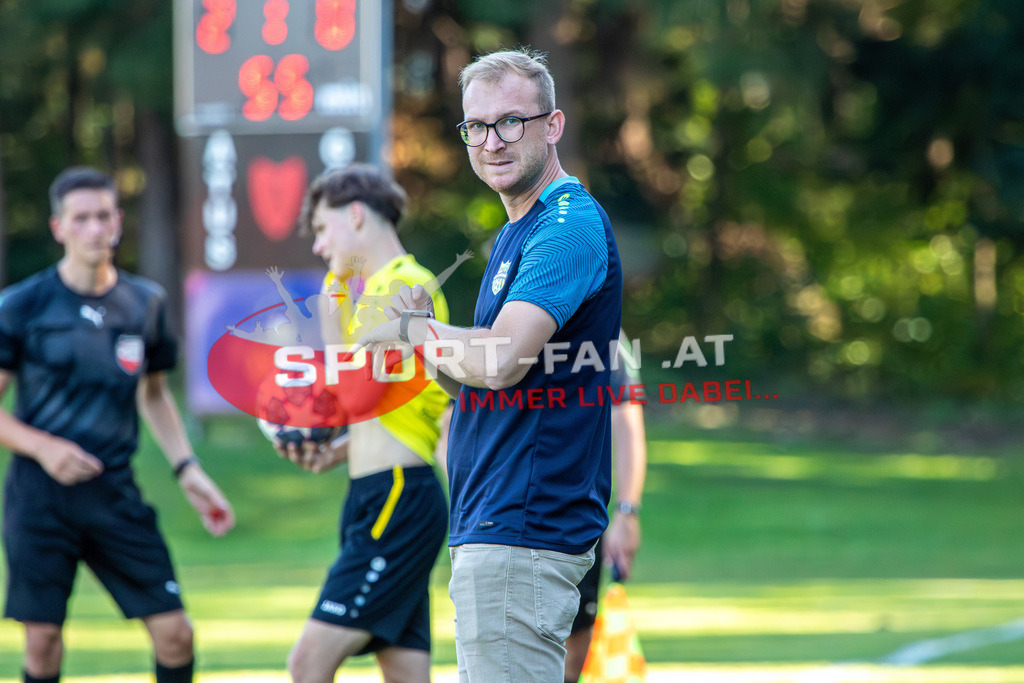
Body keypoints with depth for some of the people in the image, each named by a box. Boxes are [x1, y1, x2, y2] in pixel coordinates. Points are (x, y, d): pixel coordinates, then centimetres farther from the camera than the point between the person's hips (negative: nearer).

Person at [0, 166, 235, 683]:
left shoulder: (145, 303, 8)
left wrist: (187, 468, 10)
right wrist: (42, 446, -18)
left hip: (115, 491, 3)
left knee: (174, 632, -4)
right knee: (43, 640, -2)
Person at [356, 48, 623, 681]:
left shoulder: (570, 225, -14)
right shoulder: (515, 234, 20)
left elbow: (499, 363, -26)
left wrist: (409, 329, -8)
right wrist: (426, 331, 3)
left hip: (523, 532, -11)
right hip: (493, 528, 11)